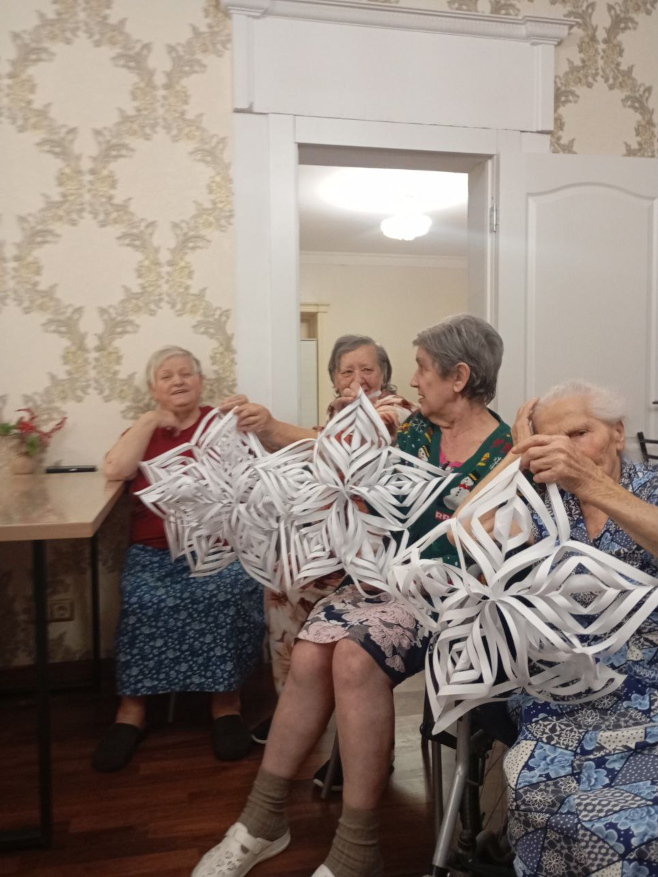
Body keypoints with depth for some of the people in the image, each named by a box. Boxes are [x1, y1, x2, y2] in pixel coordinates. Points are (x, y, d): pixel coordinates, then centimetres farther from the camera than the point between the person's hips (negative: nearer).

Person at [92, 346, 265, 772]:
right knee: (146, 601, -28)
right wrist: (152, 421, 2)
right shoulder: (144, 430, 18)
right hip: (157, 549, 1)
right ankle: (133, 706, -13)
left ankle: (227, 698, -14)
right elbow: (114, 470, -3)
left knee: (231, 593, -30)